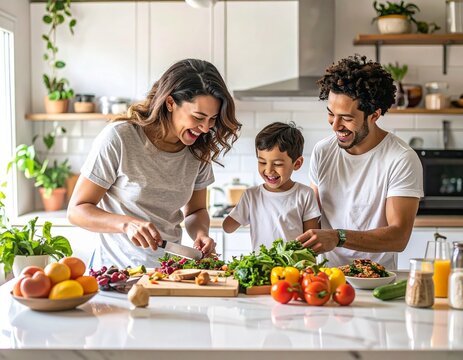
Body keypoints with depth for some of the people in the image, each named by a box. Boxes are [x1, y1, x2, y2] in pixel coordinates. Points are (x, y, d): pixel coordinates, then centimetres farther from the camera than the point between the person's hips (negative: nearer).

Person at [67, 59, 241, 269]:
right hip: (118, 270, -4)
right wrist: (127, 224, -25)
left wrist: (200, 233, -6)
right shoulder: (118, 138, -11)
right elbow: (77, 210, -9)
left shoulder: (199, 150, 3)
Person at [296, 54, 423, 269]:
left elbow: (399, 237, -17)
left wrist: (338, 237, -29)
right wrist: (301, 246, -9)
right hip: (327, 275, 4)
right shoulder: (322, 151, 6)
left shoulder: (403, 160, -11)